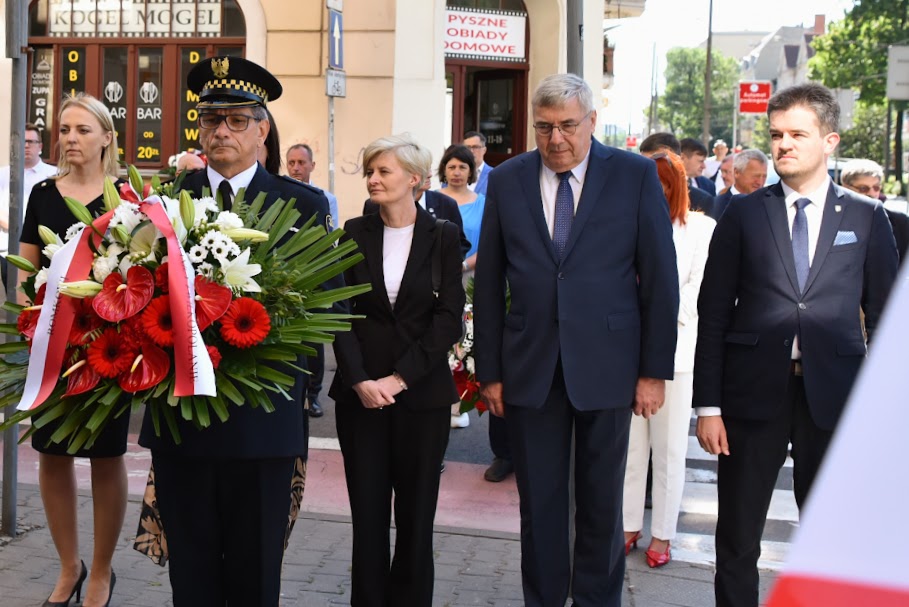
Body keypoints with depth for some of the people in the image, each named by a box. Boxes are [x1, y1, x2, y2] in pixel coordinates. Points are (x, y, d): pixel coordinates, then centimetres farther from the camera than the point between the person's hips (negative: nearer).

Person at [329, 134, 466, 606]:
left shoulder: (443, 237, -1)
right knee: (367, 510, 5)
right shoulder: (355, 233, 4)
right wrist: (359, 380, -13)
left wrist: (400, 378, -13)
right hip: (359, 390, 1)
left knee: (416, 513, 6)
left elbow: (449, 318, -7)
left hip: (422, 392, -1)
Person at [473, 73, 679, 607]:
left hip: (606, 364, -1)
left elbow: (660, 278, -2)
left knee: (602, 502, 11)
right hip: (530, 365, 2)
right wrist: (490, 370, 3)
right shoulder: (508, 180, 3)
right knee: (538, 502, 9)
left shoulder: (636, 175, -3)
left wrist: (655, 369, -4)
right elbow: (489, 283, 5)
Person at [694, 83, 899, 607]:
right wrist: (708, 405, -3)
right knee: (737, 540, 7)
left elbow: (883, 317, 6)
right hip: (755, 392, 0)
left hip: (832, 398, 0)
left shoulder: (866, 218, 4)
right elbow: (713, 314, 2)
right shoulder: (744, 214, 4)